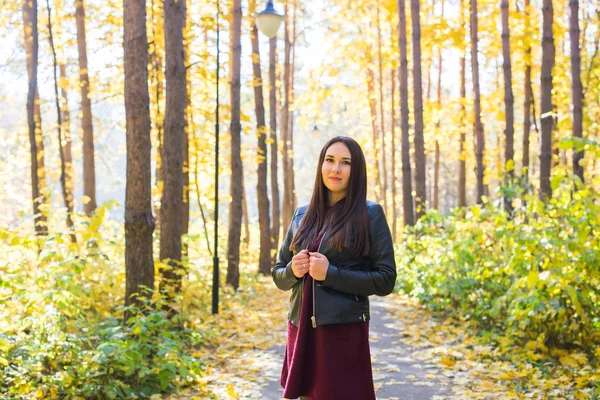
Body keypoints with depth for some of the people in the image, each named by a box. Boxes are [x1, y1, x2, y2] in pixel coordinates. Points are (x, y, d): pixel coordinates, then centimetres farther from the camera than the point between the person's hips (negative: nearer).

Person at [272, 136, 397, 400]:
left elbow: (385, 281, -7)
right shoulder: (302, 215, 10)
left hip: (344, 331, -4)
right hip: (301, 330, 4)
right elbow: (278, 274, 15)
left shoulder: (370, 215, -3)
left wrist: (331, 274, -16)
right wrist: (293, 271, -8)